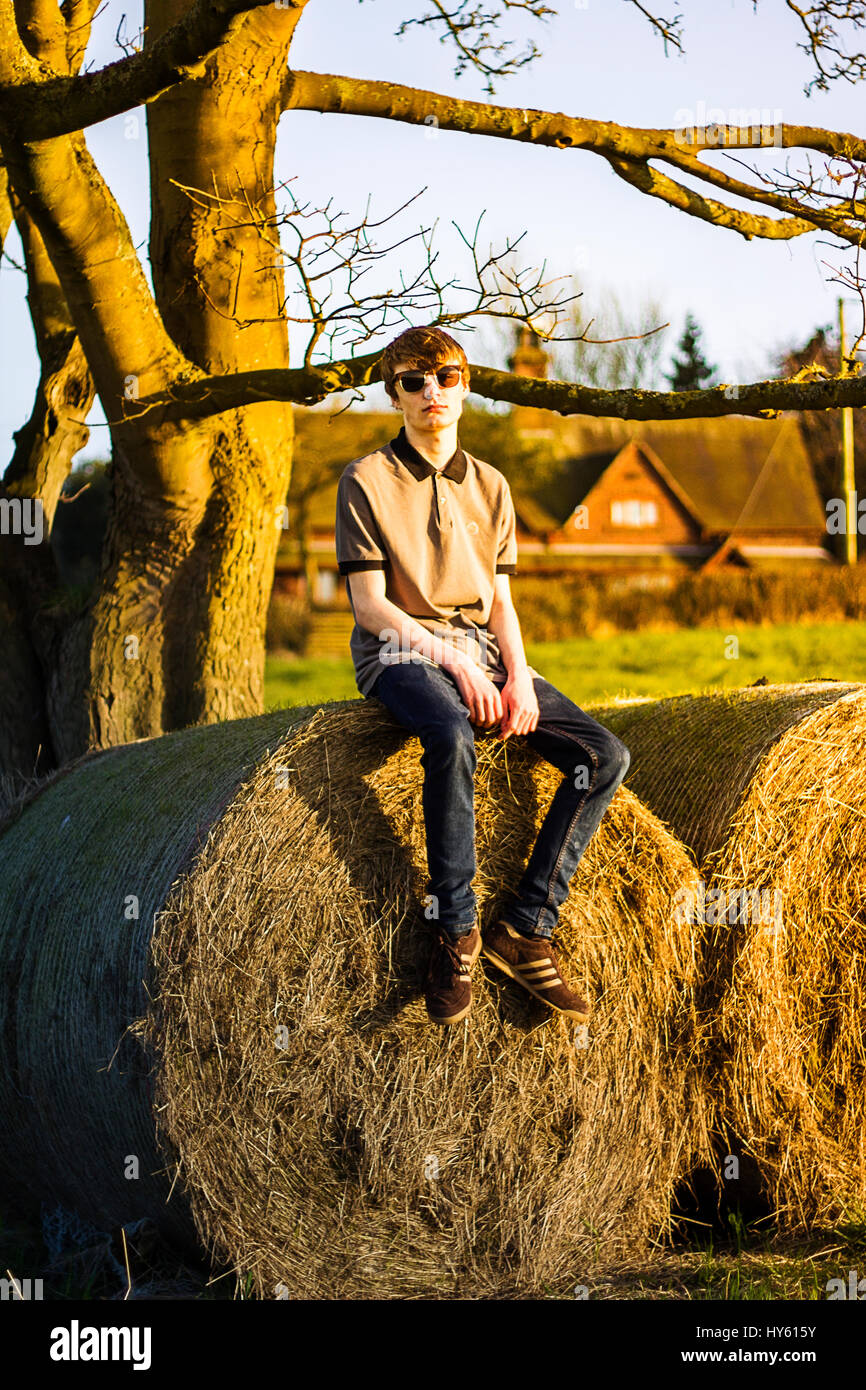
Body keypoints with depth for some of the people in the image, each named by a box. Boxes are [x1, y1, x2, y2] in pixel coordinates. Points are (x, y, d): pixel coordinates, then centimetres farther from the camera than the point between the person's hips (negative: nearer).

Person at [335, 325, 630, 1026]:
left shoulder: (489, 486, 14)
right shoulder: (367, 480, -1)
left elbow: (500, 601, 11)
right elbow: (369, 603, -7)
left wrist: (519, 678, -8)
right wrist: (454, 661, -19)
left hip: (481, 649, 6)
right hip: (399, 649, -6)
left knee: (606, 755, -15)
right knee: (452, 736, -41)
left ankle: (526, 926, -16)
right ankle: (457, 933, -30)